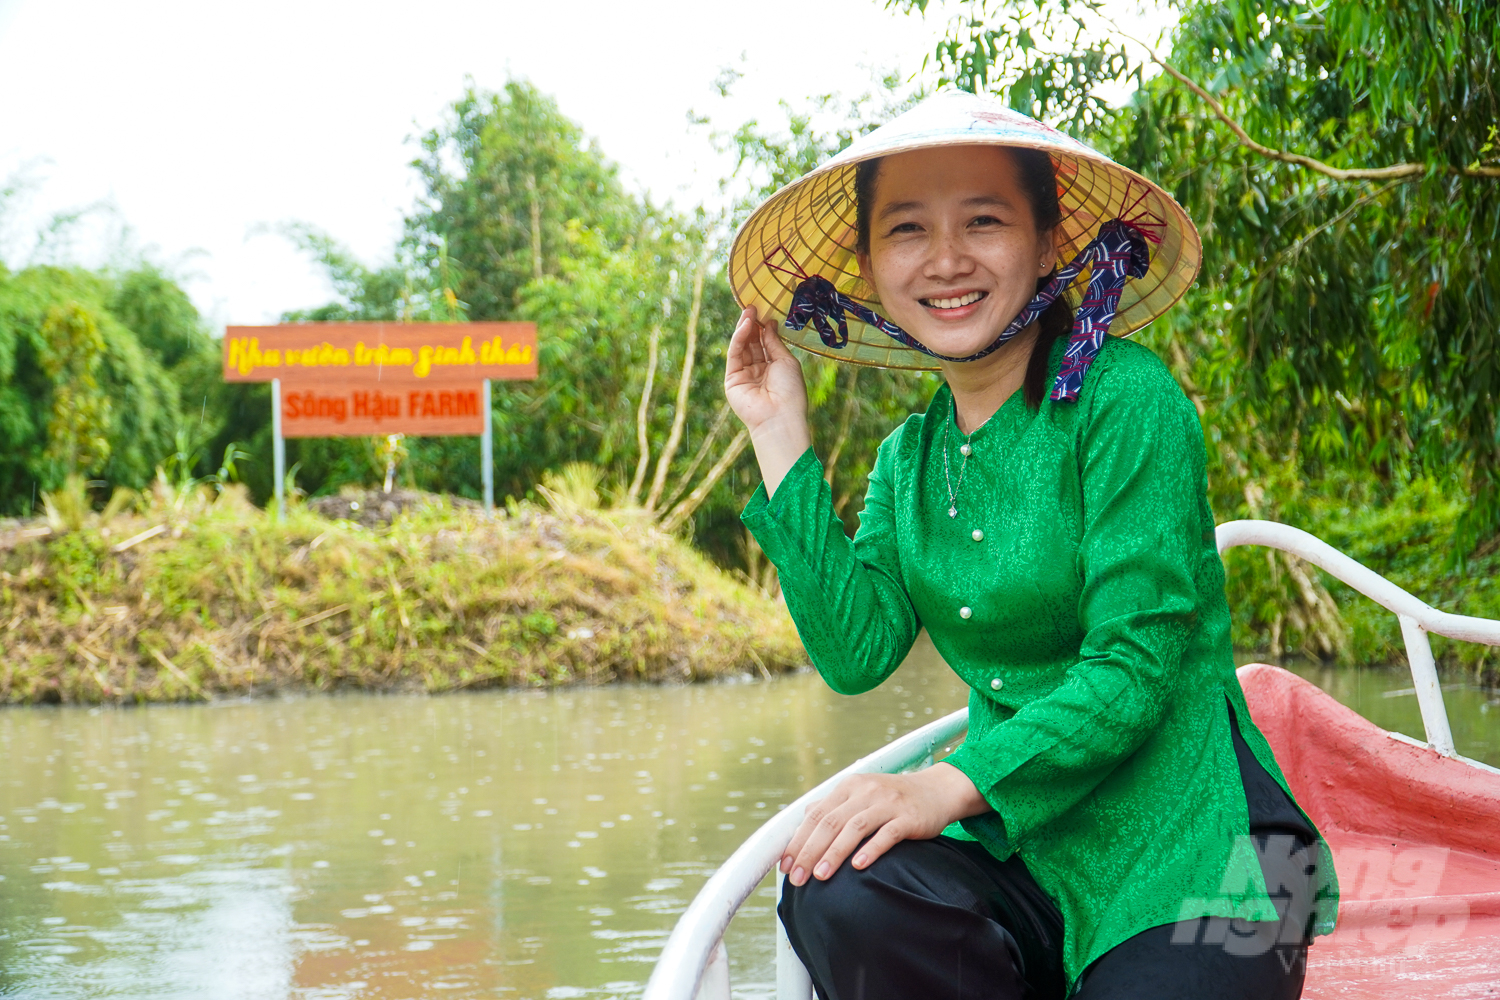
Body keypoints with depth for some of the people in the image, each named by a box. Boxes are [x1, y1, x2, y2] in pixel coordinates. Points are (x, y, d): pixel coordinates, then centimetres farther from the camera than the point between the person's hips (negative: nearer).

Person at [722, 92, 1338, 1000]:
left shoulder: (1124, 397, -9)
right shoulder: (910, 457, 11)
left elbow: (1138, 663, -15)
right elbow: (857, 652, -3)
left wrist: (951, 786, -27)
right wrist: (781, 440, 1)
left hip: (1179, 844, -5)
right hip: (1018, 841, 5)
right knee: (840, 896, -25)